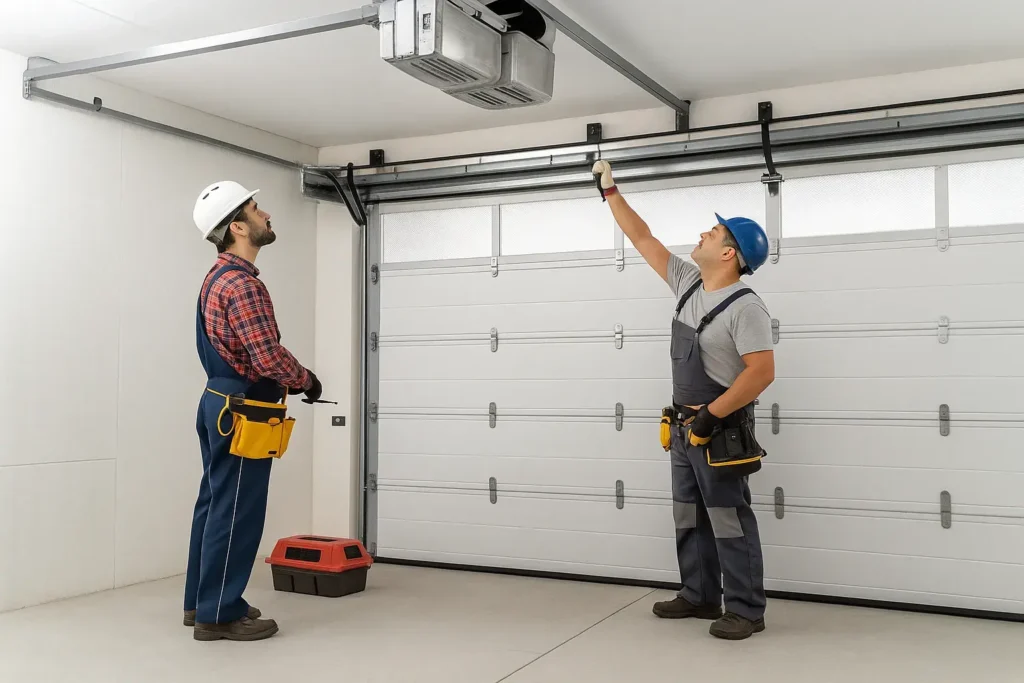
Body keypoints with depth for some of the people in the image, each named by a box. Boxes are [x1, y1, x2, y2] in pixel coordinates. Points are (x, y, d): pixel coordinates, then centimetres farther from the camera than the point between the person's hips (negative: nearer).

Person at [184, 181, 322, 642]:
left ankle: (202, 601, 25)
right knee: (235, 512, -2)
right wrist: (306, 382, -6)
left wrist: (284, 383, 11)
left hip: (219, 401, 10)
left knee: (214, 504, 15)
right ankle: (219, 614, 6)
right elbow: (270, 357, -24)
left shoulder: (219, 277, 14)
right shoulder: (243, 284, -19)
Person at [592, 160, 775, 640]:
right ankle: (700, 596, 28)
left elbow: (762, 373, -24)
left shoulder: (745, 307, -17)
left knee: (729, 521, -2)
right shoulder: (688, 282, 6)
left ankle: (746, 611, 8)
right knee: (690, 518, 16)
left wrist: (711, 415, -22)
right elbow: (642, 239, 13)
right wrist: (610, 191, 14)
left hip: (721, 431, -9)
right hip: (684, 427, 9)